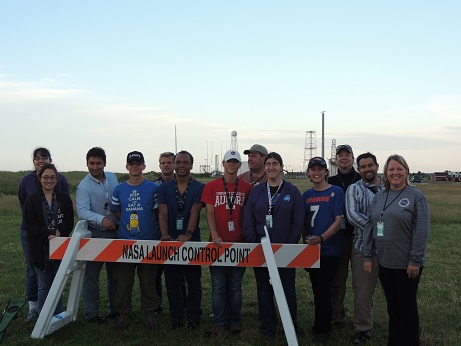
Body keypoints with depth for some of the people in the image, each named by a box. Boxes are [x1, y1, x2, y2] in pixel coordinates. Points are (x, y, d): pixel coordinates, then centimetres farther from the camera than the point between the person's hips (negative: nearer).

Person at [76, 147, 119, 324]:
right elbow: (82, 211, -25)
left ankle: (115, 309, 28)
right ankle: (91, 313, 12)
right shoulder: (83, 186, -12)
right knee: (92, 275, 0)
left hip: (115, 232, 6)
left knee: (115, 274, 15)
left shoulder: (112, 177, 6)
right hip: (96, 234, -5)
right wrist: (101, 219, -38)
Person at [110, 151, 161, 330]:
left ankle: (150, 312, 19)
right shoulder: (119, 189, 7)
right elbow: (116, 211, 15)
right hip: (124, 241, 2)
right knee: (124, 280, 6)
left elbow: (158, 212, 7)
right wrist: (128, 222, 5)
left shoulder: (153, 188, 1)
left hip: (148, 241, -2)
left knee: (148, 280, 5)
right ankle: (123, 313, 19)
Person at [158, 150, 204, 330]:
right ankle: (176, 318, 20)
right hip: (170, 241, 2)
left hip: (192, 241, -2)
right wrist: (165, 234, -21)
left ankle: (193, 318, 17)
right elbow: (162, 213, -4)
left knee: (193, 282, 6)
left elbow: (195, 212, -14)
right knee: (172, 283, 9)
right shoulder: (164, 188, 6)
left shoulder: (199, 188, -1)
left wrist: (188, 234, -28)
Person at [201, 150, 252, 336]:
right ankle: (219, 322, 15)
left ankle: (235, 321, 20)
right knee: (218, 285, 5)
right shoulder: (211, 186, 2)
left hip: (239, 243, 1)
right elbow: (209, 213, -1)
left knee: (235, 285, 10)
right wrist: (214, 235, -14)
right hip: (218, 242, -1)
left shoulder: (247, 188, 5)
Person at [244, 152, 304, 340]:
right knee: (264, 289, 9)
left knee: (288, 289, 4)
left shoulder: (292, 191, 0)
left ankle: (292, 326, 21)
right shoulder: (257, 191, 6)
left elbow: (298, 221, -2)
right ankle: (268, 327, 21)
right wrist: (254, 244, -6)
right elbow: (248, 220, 3)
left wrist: (290, 245, -9)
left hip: (285, 250, -2)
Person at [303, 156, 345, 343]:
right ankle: (326, 325, 28)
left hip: (330, 249, -5)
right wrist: (306, 240, 5)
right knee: (318, 290, 13)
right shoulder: (306, 195, 10)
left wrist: (321, 238, -22)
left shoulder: (336, 191, -5)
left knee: (322, 290, -4)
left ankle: (320, 329, 10)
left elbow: (338, 221, -11)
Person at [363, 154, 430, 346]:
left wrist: (415, 260, -15)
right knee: (392, 305, 16)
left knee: (407, 306, 8)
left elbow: (422, 230, -12)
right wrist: (368, 256, 5)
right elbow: (370, 226, 9)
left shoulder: (416, 196, -8)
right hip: (385, 263, 5)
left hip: (406, 264, -5)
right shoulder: (379, 196, 7)